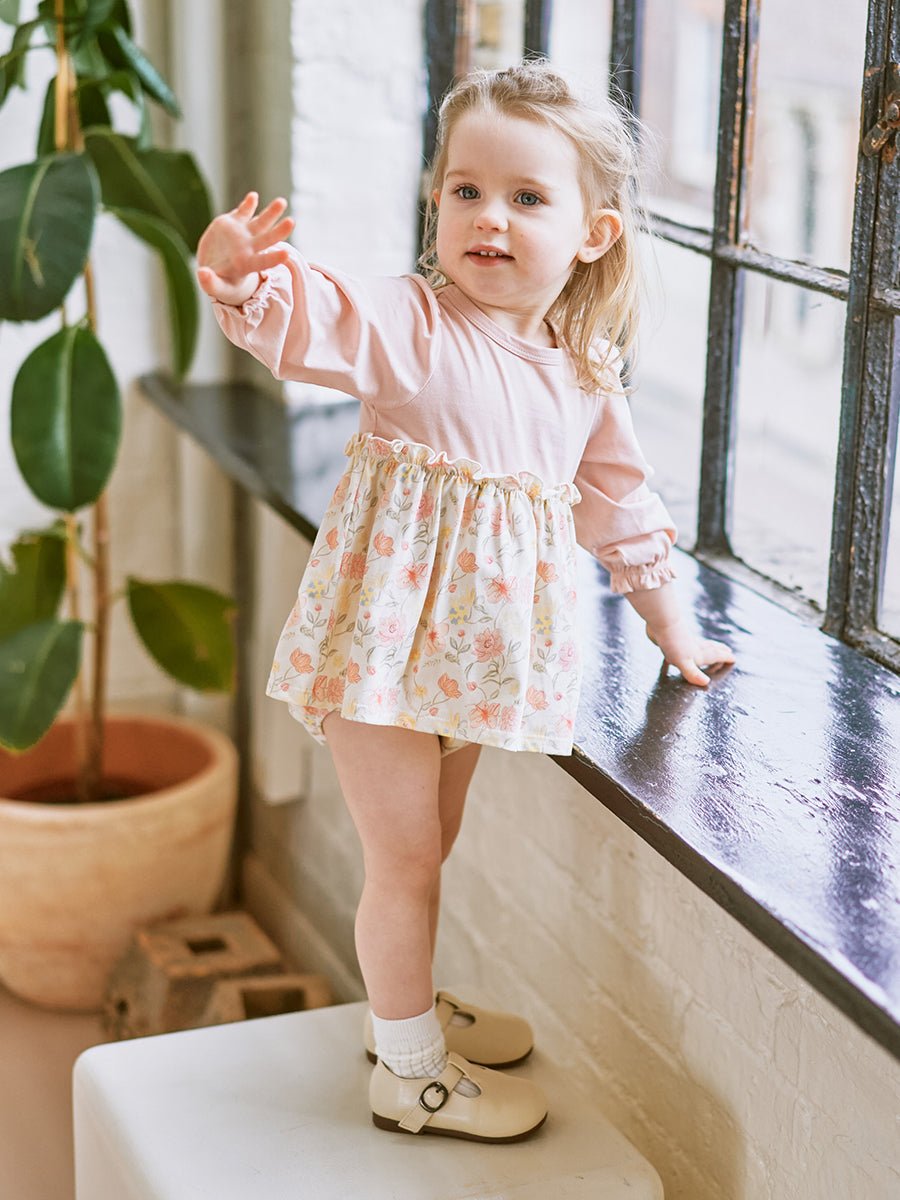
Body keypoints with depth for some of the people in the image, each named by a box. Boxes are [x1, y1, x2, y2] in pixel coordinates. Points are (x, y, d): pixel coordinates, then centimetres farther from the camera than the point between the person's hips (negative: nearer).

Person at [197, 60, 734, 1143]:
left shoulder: (586, 375, 5)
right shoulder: (411, 324, -13)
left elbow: (616, 499, 18)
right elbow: (308, 317, -30)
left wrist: (666, 619, 24)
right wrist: (240, 274, -53)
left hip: (480, 647, 6)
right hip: (387, 635, -5)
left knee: (429, 843, 21)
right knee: (404, 857, 3)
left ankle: (409, 1005, 43)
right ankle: (409, 1072, 19)